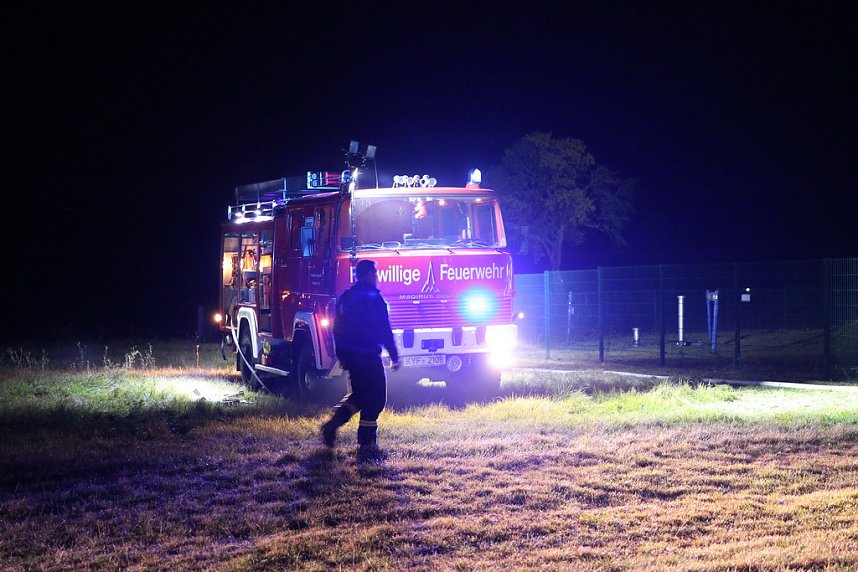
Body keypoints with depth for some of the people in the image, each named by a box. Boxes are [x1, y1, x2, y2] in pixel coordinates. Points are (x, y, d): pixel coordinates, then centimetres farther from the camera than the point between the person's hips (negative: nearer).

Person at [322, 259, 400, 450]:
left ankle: (333, 422, 1)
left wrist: (342, 356, 22)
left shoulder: (346, 297, 10)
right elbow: (384, 330, -14)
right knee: (375, 398, 3)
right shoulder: (374, 298, -13)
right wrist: (394, 356, -8)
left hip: (350, 356, 7)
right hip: (369, 355, -7)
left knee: (358, 395, 19)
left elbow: (337, 329, 15)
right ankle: (367, 440, 4)